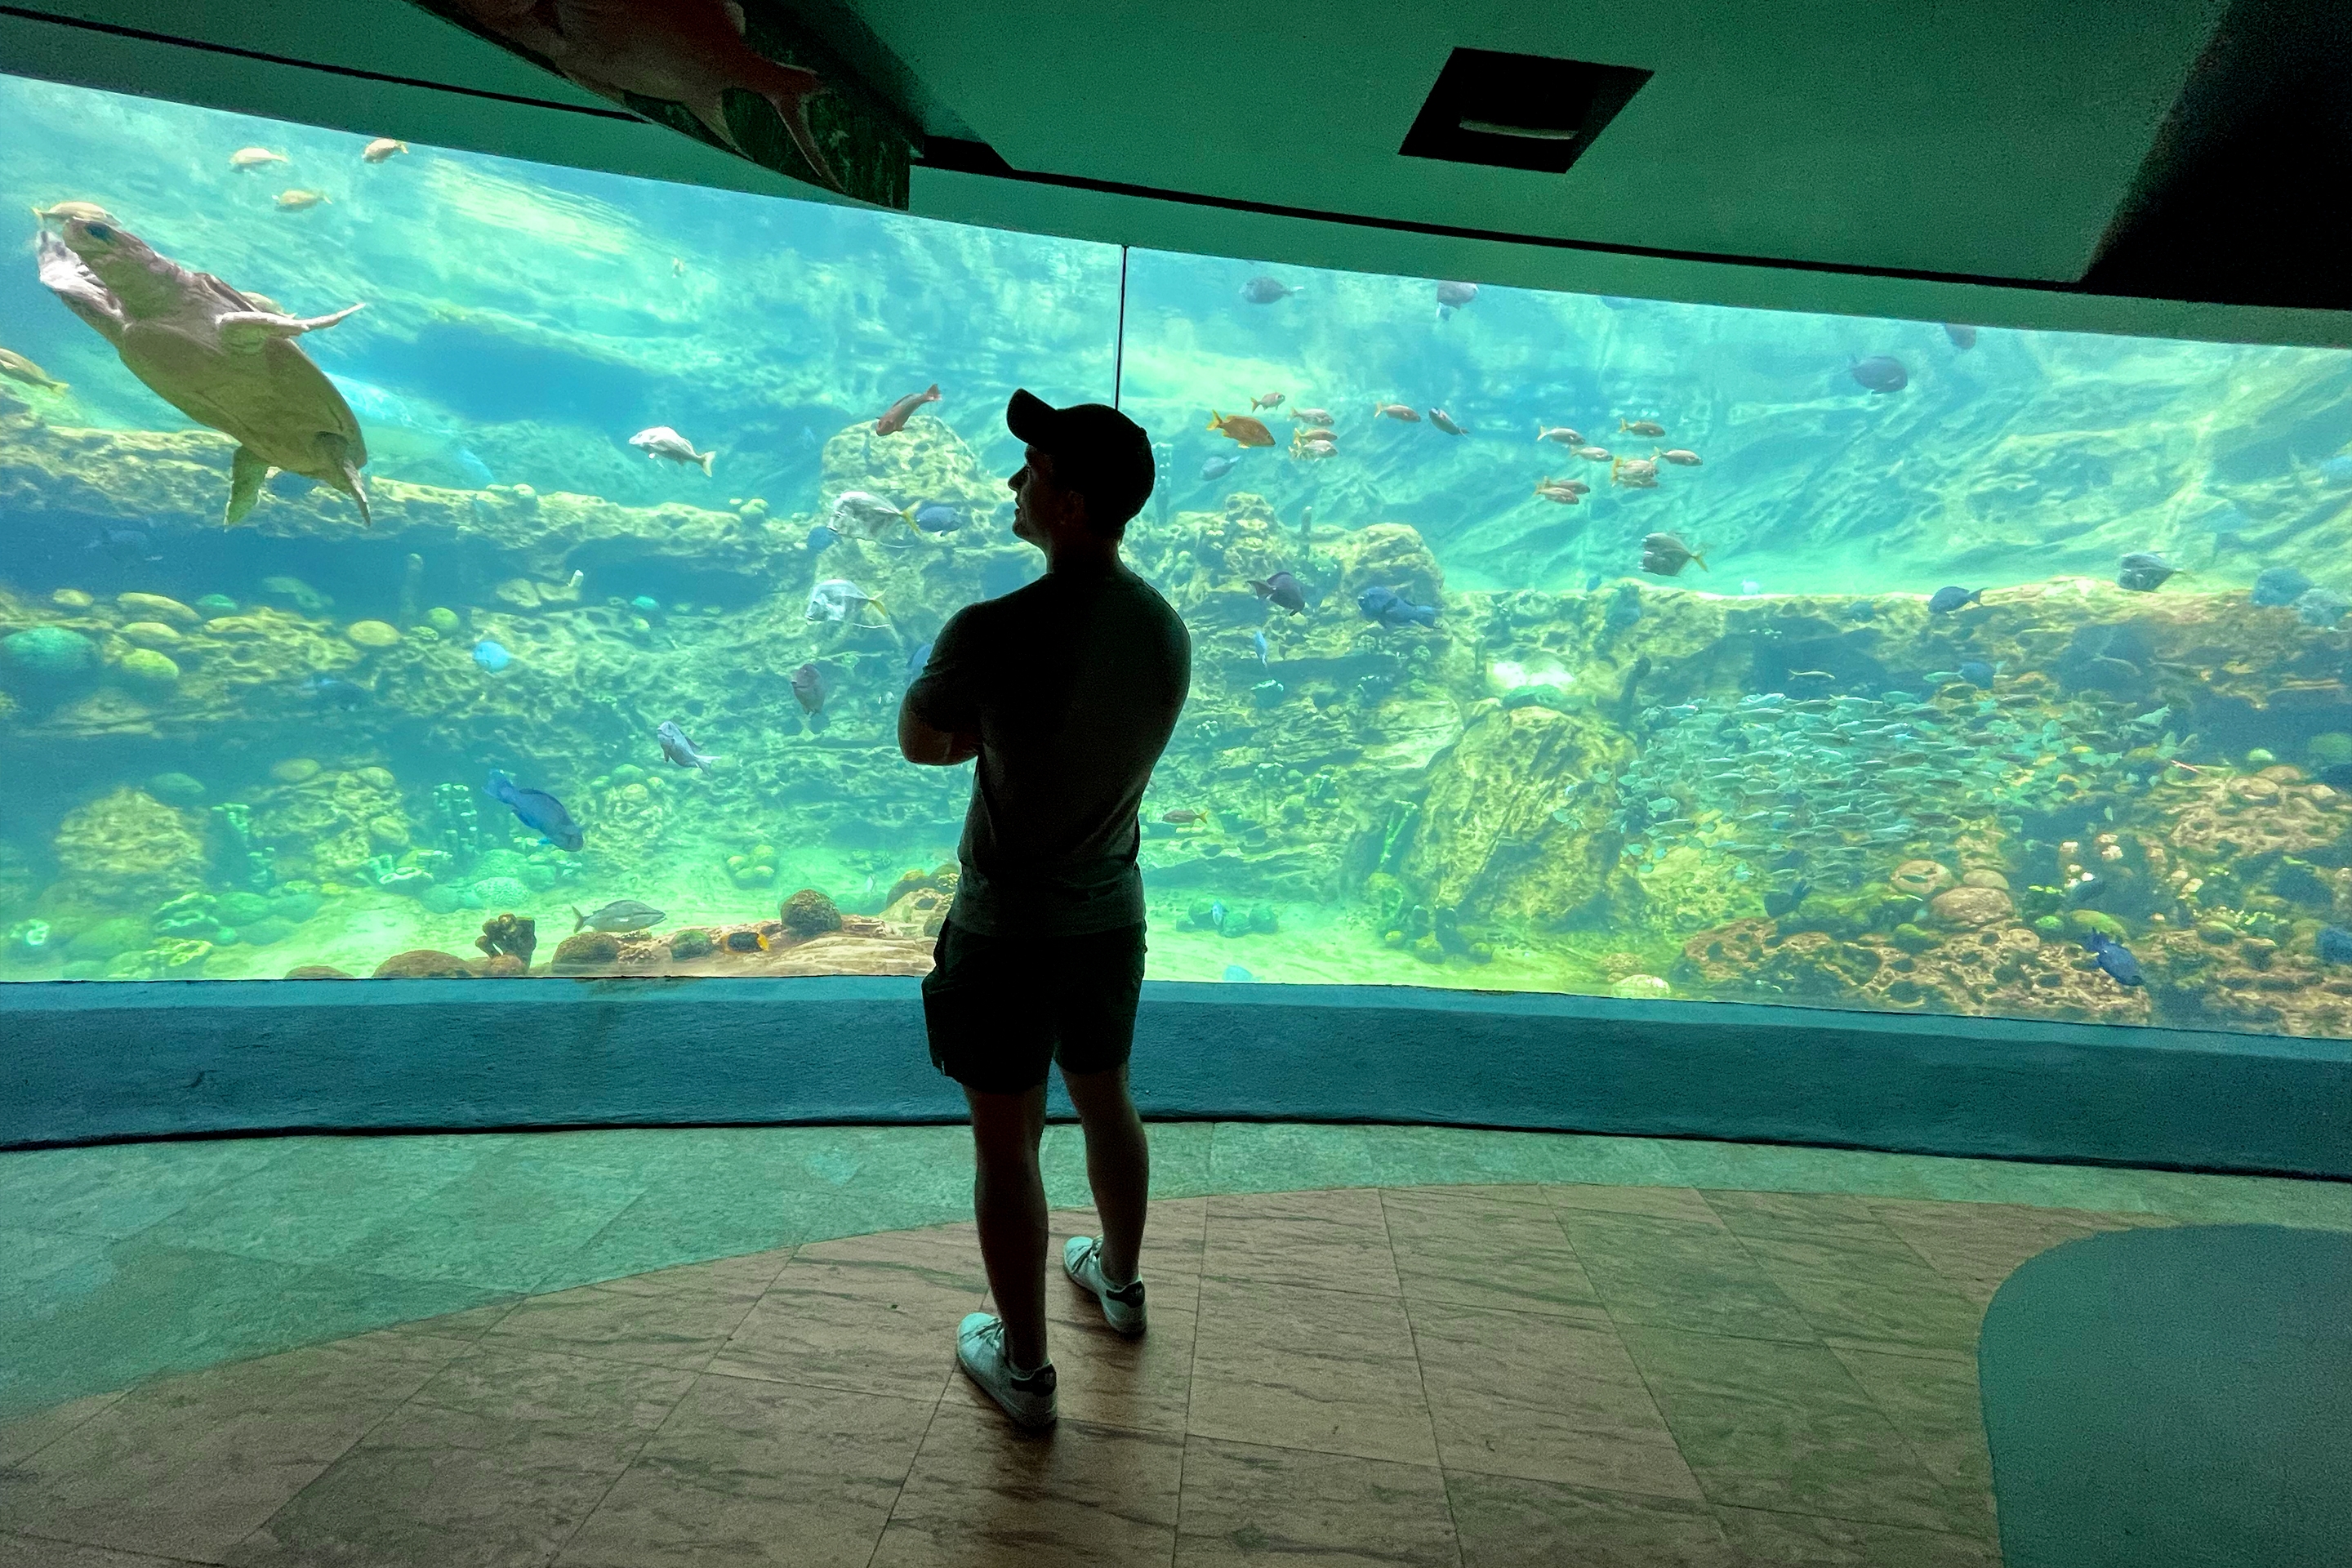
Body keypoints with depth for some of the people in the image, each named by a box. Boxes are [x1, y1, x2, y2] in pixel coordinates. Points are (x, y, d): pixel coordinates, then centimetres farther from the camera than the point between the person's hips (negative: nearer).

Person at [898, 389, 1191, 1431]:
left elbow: (919, 744, -7)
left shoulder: (994, 632, -25)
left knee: (1006, 1147, 11)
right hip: (1113, 915, 6)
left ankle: (1024, 1367, 29)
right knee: (1106, 1103, 25)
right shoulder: (1167, 629, -5)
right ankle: (1118, 1279, 49)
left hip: (1008, 933, -6)